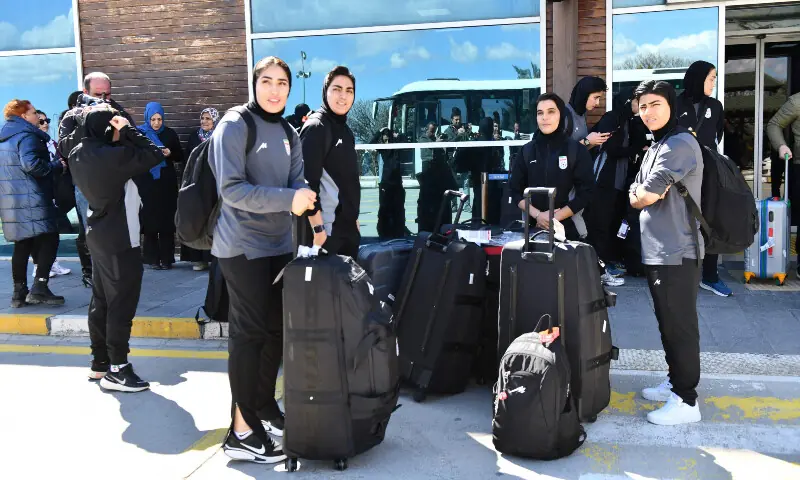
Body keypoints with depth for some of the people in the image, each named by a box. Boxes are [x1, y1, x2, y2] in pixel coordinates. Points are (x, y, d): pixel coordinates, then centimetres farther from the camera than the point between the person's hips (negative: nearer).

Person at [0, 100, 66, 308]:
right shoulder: (27, 136, -10)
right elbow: (31, 164, -24)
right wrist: (57, 166, -13)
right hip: (30, 199, -9)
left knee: (22, 244, 12)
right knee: (49, 240, -5)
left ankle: (19, 292, 14)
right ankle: (39, 288, -12)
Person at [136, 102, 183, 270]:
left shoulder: (170, 134, 6)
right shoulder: (139, 133, 3)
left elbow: (181, 157, 10)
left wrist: (170, 153, -11)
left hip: (167, 183, 1)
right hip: (147, 183, -1)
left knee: (167, 221, -2)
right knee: (149, 220, -2)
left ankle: (167, 258, 3)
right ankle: (153, 259, 3)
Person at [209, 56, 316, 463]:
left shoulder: (288, 134, 13)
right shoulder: (234, 126, -10)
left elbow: (297, 183, 4)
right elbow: (231, 189, -19)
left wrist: (310, 212, -17)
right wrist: (288, 200, -25)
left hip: (280, 243, 7)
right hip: (243, 246, -7)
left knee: (277, 328, 12)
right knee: (250, 332, -5)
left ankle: (265, 408, 29)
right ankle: (242, 431, 3)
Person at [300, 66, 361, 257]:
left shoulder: (345, 129, 14)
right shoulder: (316, 127, -12)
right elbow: (309, 181, -19)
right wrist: (318, 228, -22)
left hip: (348, 226, 9)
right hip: (328, 227, -9)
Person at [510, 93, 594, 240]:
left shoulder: (577, 150, -3)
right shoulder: (527, 150, 3)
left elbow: (585, 192, -6)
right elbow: (516, 191, 3)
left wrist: (556, 217, -15)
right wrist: (537, 215, -13)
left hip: (567, 227, -2)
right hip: (534, 226, 2)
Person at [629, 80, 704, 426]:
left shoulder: (680, 143, -15)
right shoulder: (656, 147, 16)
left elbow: (645, 196, -20)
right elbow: (635, 194, 12)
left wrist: (641, 196, 2)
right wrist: (644, 195, -9)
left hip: (677, 252, -10)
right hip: (657, 250, 10)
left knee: (680, 326, -3)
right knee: (668, 323, 18)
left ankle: (686, 401, 4)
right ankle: (676, 381, 32)